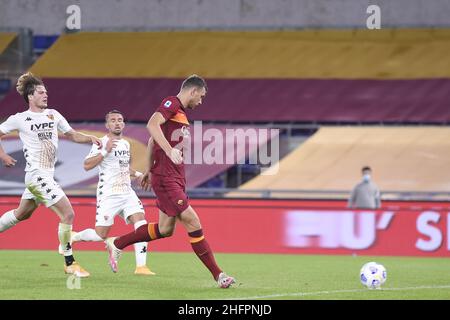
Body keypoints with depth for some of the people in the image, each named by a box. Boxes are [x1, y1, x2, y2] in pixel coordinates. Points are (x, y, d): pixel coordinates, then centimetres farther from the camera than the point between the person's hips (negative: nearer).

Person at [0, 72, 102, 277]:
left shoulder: (53, 115, 9)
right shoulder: (20, 119, -7)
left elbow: (72, 135, 15)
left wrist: (90, 138, -3)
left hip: (46, 175, 8)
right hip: (37, 174, -8)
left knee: (22, 214, 23)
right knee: (68, 214, -13)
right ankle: (70, 264, -5)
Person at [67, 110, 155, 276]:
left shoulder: (125, 144, 16)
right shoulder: (102, 143, -8)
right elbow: (87, 165, -20)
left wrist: (138, 174, 21)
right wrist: (105, 151, -27)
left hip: (127, 193, 6)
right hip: (108, 194, -6)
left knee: (141, 222, -14)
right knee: (100, 235, -7)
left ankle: (141, 266, -17)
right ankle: (72, 237, 23)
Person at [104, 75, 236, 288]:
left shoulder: (180, 112, 21)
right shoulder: (171, 104, -9)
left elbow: (152, 141, 28)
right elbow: (152, 125, -27)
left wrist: (149, 170, 29)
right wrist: (170, 151, -37)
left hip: (176, 178, 10)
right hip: (166, 178, -10)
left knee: (165, 229, 10)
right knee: (192, 223, -10)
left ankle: (117, 244, 23)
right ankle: (218, 275, -9)